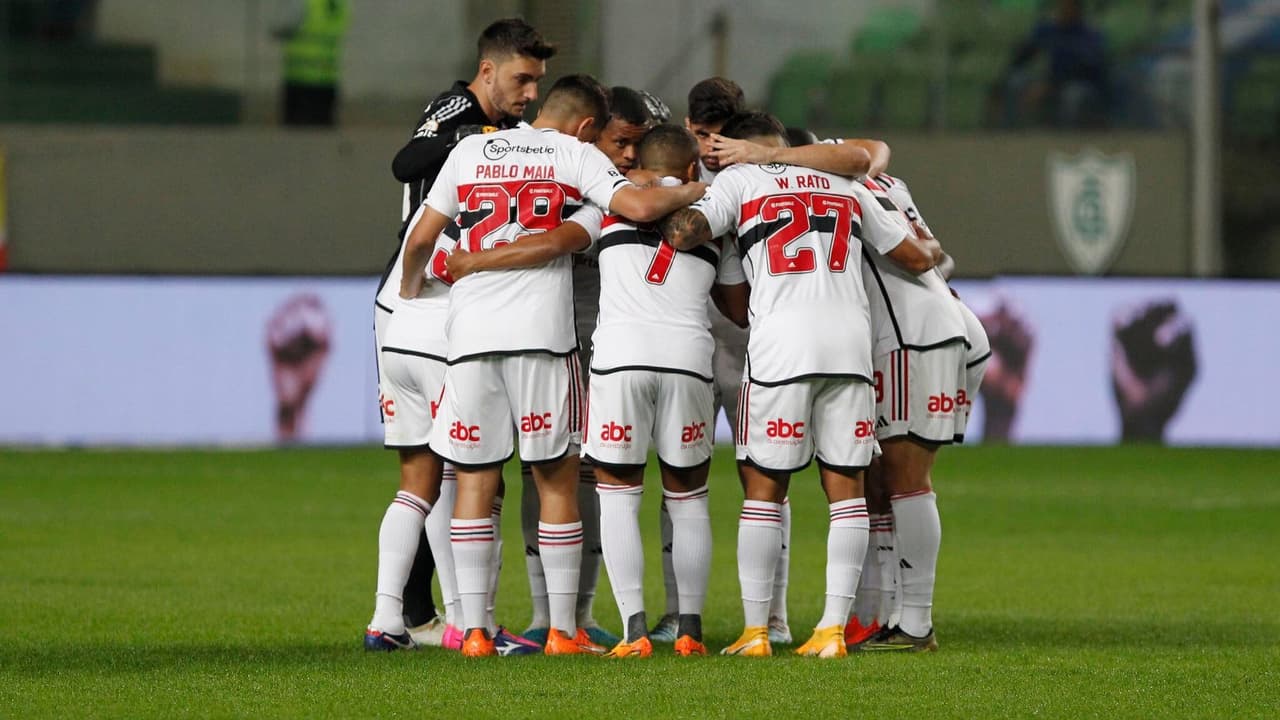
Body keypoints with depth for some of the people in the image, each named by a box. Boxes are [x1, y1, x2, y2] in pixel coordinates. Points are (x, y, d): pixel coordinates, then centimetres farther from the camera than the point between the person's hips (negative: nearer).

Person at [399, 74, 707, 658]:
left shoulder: (470, 151, 16)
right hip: (541, 332, -2)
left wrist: (409, 293, 37)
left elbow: (421, 241, 18)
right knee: (556, 479, 6)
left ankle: (473, 629, 1)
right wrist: (695, 191, 10)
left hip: (470, 329, 3)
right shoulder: (575, 155, 6)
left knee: (474, 480, 5)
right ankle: (563, 630, 6)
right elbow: (641, 206, -8)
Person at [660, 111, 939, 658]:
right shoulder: (845, 187, 22)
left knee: (763, 488, 5)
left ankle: (755, 630, 5)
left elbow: (682, 232, -5)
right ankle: (833, 628, 2)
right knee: (845, 487, 7)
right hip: (851, 335, 3)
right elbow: (916, 257, 27)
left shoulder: (739, 180, 10)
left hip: (781, 345, -3)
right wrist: (932, 252, 50)